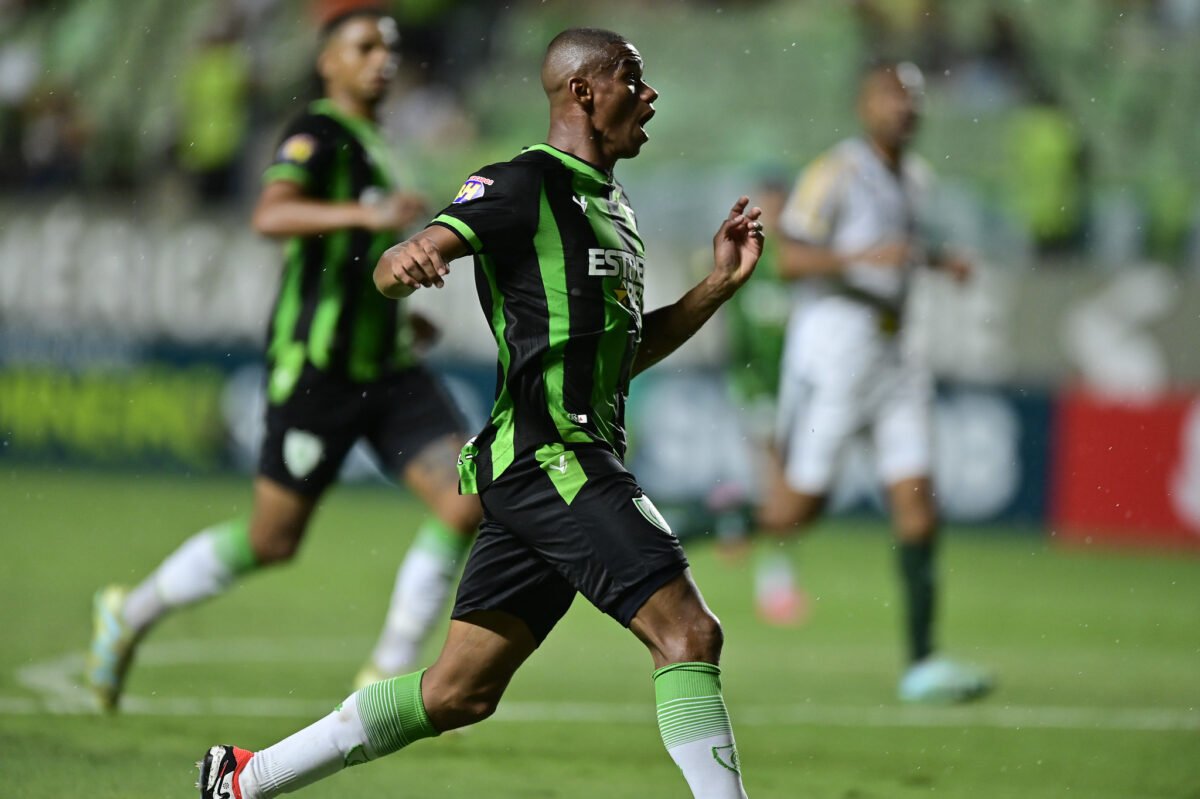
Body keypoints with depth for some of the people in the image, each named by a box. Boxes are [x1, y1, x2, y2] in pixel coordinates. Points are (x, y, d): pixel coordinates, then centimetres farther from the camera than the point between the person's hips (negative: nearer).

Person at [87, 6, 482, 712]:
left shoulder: (370, 143, 18)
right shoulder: (319, 135, -10)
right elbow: (272, 216, -29)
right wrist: (366, 214, -42)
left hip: (386, 365, 8)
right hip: (319, 363, -8)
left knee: (468, 502, -9)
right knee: (273, 540, 0)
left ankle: (387, 680, -2)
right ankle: (130, 614, 23)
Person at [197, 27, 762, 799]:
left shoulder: (613, 205, 22)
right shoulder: (526, 184, -7)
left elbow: (626, 353, 28)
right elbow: (390, 271, -16)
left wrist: (721, 284, 18)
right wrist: (409, 259, -40)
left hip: (571, 466, 9)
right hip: (551, 455, -9)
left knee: (460, 691, 9)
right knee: (688, 630, -17)